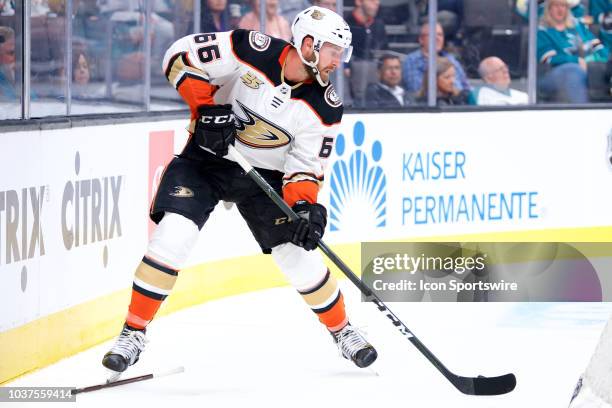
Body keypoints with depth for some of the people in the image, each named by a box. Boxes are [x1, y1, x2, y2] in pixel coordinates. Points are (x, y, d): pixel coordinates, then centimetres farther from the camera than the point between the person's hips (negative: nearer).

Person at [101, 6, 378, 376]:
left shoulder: (325, 108, -13)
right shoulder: (252, 51, -21)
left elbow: (306, 165, -9)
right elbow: (182, 56, -17)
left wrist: (305, 206, -27)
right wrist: (206, 108, -25)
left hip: (264, 174, 2)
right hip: (206, 156, -2)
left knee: (298, 252, -4)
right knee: (172, 236, -20)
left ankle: (342, 330, 21)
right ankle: (134, 333, -10)